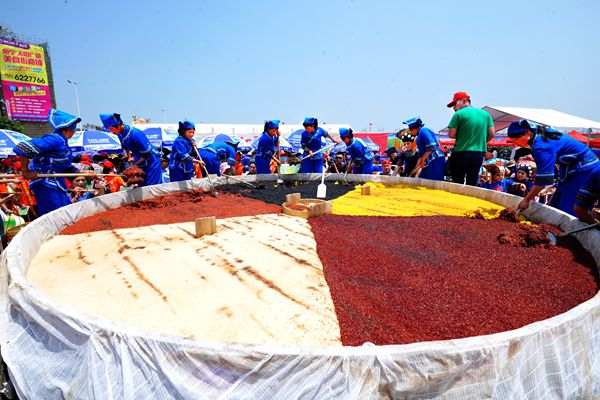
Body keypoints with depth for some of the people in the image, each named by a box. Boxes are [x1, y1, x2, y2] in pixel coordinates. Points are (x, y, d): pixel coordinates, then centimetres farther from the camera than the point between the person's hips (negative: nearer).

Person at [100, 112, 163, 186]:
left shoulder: (135, 134, -28)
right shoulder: (120, 133, -3)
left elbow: (147, 154, -23)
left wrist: (136, 164, -15)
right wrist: (129, 157, 18)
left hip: (151, 160, -8)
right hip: (140, 162, 8)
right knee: (141, 186, 10)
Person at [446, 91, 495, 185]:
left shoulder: (459, 114, -6)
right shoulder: (486, 114, 10)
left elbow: (451, 135, -9)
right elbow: (492, 134, 7)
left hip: (461, 153, -5)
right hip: (479, 154, 5)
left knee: (457, 184, 4)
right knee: (472, 184, 11)